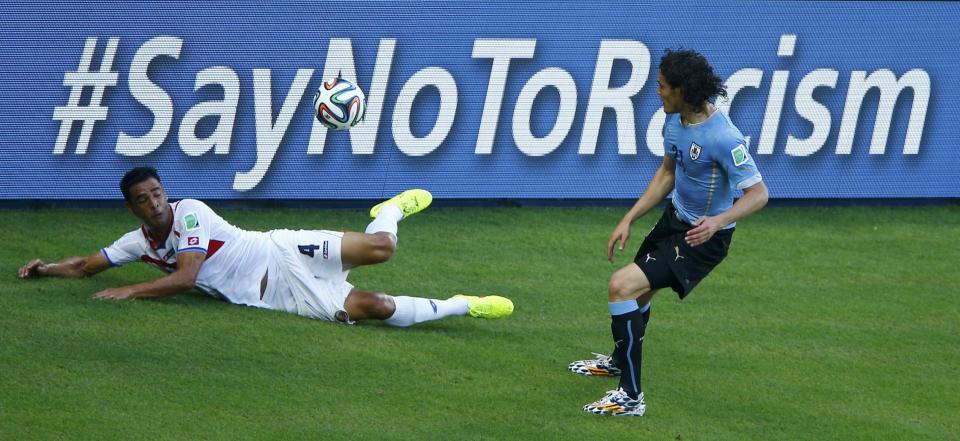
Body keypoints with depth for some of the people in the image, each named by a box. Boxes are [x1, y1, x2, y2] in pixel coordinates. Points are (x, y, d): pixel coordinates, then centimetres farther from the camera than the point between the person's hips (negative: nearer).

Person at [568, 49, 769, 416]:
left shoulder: (723, 137, -30)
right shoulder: (674, 121, -3)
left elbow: (758, 193, -27)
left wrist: (717, 221, -42)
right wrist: (629, 220, 10)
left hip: (701, 237, -9)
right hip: (674, 218, 9)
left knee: (622, 287, -20)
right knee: (639, 293, 28)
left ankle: (630, 396, -13)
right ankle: (619, 361, 60)